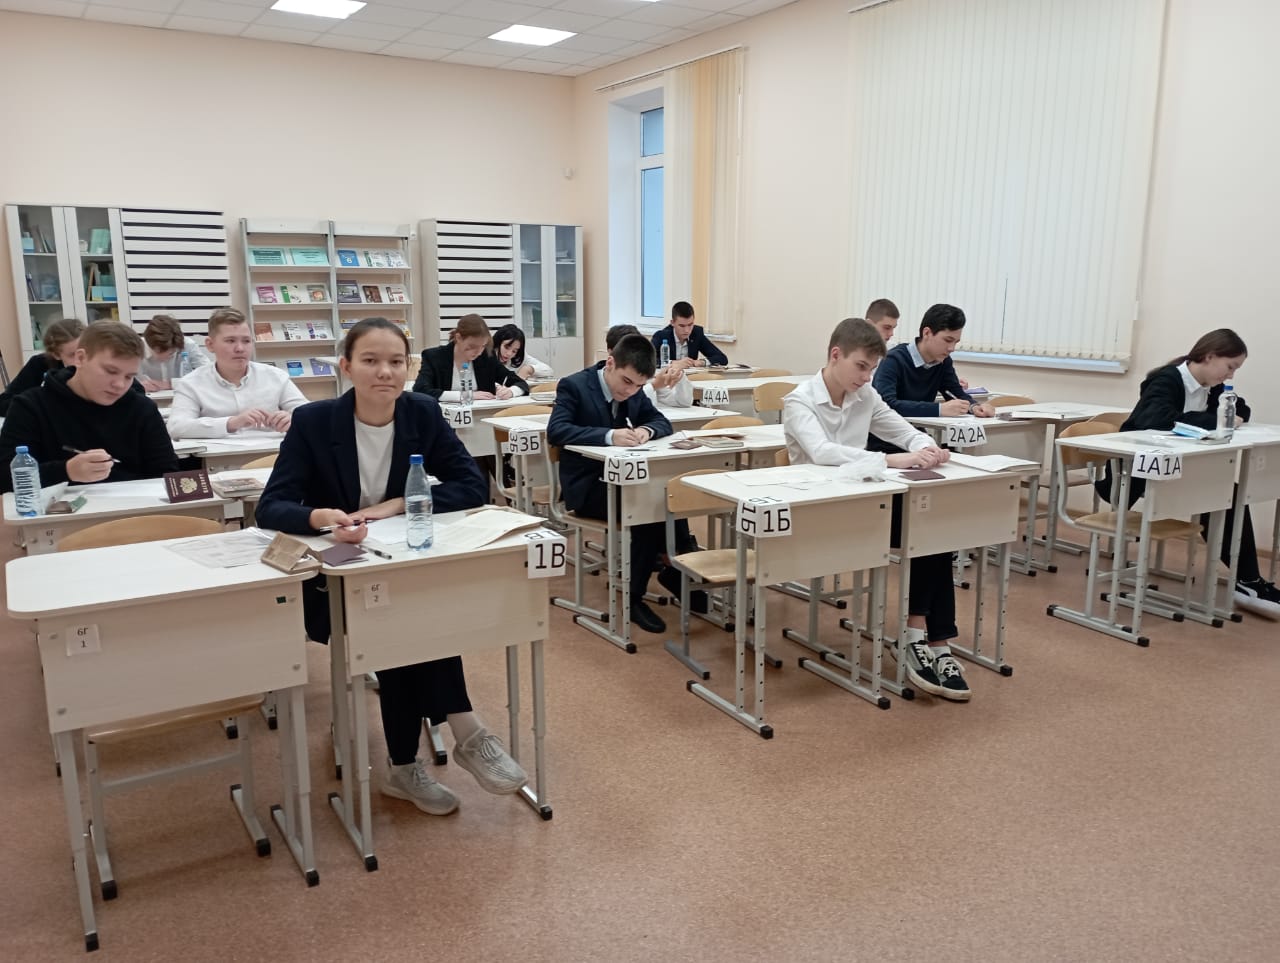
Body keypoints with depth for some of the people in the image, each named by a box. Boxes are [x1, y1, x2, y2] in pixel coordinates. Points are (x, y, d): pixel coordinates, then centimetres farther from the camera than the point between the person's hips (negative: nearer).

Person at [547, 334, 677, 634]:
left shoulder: (634, 391, 6)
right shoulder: (573, 386, -12)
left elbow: (662, 421, 11)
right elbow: (555, 431, -25)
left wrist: (646, 430, -15)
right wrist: (609, 436, -37)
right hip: (587, 486, -6)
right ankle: (633, 596, -14)